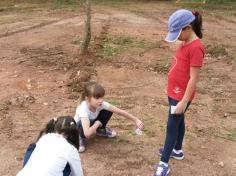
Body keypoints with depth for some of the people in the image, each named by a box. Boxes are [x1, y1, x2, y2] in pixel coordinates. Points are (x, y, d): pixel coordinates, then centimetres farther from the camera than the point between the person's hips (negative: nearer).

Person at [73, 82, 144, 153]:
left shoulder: (101, 104, -27)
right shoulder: (83, 109, -41)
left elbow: (120, 111, -22)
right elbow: (87, 133, -52)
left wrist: (136, 120, -29)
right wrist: (97, 123, -35)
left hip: (92, 121, 5)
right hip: (77, 128, -5)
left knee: (108, 111, -19)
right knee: (88, 122, -41)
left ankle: (100, 130, 11)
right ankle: (82, 138, -6)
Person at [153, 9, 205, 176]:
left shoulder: (196, 47, -24)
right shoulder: (185, 43, 4)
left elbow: (194, 78, -23)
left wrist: (184, 101, -20)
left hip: (181, 96, -9)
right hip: (173, 92, 9)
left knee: (172, 126, -1)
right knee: (178, 121, 22)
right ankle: (177, 150, 41)